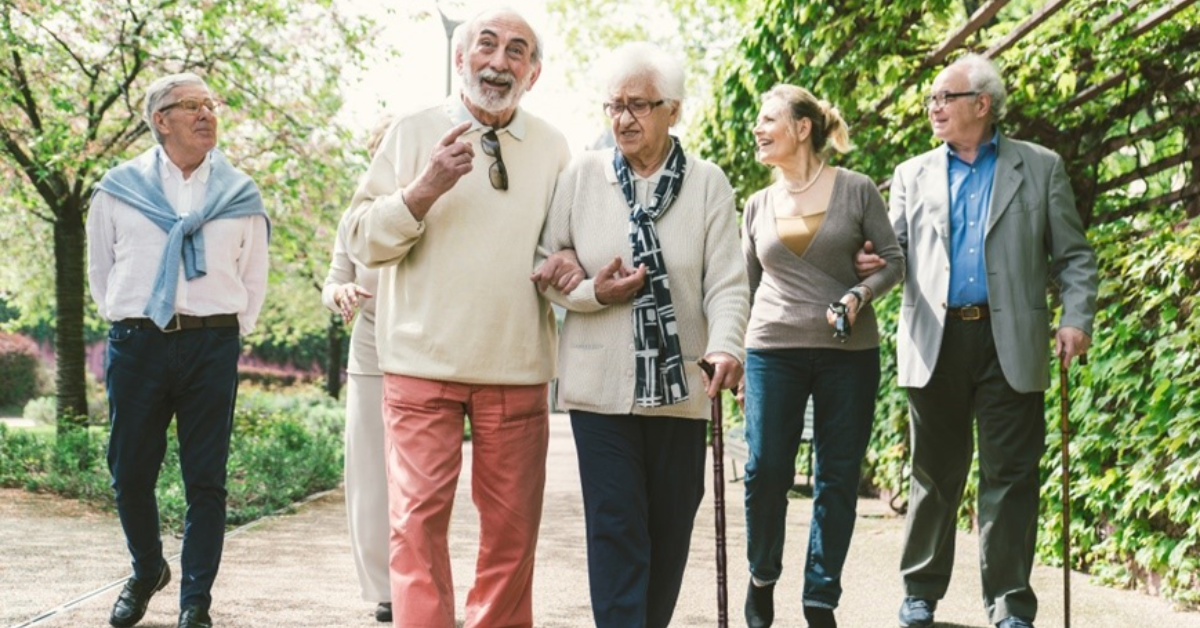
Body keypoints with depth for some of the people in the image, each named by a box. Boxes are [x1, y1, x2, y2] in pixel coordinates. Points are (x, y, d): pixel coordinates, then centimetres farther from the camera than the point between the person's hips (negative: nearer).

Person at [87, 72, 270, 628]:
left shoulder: (239, 195, 9)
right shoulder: (119, 188, 8)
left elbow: (253, 277, 15)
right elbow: (101, 269, 15)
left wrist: (231, 333, 7)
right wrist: (123, 324, 9)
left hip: (212, 345, 0)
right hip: (136, 343, 0)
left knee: (205, 479, 0)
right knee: (130, 473, 5)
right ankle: (146, 572, 30)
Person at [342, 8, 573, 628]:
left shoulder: (553, 148, 9)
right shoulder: (414, 133, 2)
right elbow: (362, 238, -3)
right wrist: (425, 189, -18)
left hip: (518, 367, 3)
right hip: (423, 363, -2)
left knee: (512, 525, 8)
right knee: (418, 518, -4)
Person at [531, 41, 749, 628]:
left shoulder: (708, 184, 0)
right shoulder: (581, 175, 1)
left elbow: (727, 282, -7)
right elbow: (544, 262, 7)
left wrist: (725, 346, -25)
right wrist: (592, 293, -12)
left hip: (679, 385, 1)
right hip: (601, 383, -1)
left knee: (671, 529, 11)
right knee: (616, 528, -6)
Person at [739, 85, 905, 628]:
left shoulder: (856, 190, 0)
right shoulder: (758, 205, 10)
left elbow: (893, 260, 3)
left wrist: (858, 294, -15)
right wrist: (735, 358, 13)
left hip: (849, 352, -2)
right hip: (773, 352, 2)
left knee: (838, 477, 1)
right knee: (765, 470, -5)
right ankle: (762, 576, 18)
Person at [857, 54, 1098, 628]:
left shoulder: (1039, 167, 8)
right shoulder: (912, 176, 14)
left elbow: (1072, 256, 6)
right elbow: (893, 252, 15)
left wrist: (1077, 318, -8)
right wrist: (869, 264, -8)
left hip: (1010, 343, -2)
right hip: (935, 342, 2)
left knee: (1010, 476, 0)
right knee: (935, 474, 9)